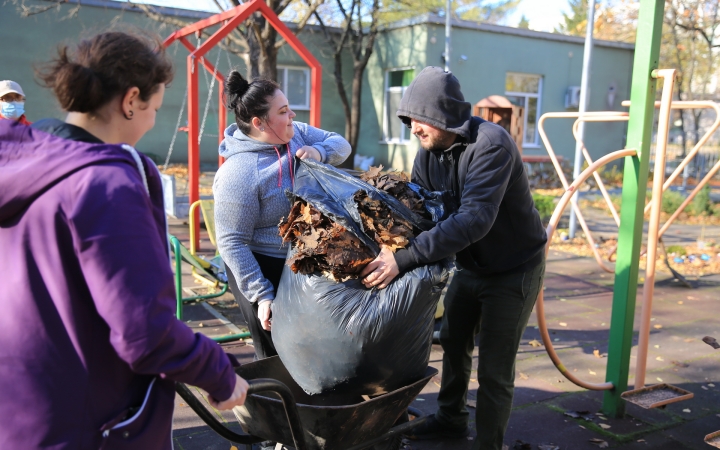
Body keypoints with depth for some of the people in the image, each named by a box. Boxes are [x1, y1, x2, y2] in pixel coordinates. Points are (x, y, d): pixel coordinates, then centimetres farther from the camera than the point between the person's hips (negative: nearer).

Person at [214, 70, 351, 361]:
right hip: (264, 269, -7)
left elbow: (341, 144, 5)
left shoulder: (295, 133, -6)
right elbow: (232, 242, -23)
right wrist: (261, 295, -24)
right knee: (278, 356, 8)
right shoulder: (239, 173, -26)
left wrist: (319, 151, -17)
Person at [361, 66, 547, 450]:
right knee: (453, 342, 21)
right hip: (469, 264, 8)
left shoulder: (490, 144, -31)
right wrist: (387, 245, -24)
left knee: (494, 369, -1)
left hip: (512, 269, -8)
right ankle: (451, 418, 43)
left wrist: (404, 258, -49)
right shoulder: (429, 149, -6)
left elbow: (474, 219, -42)